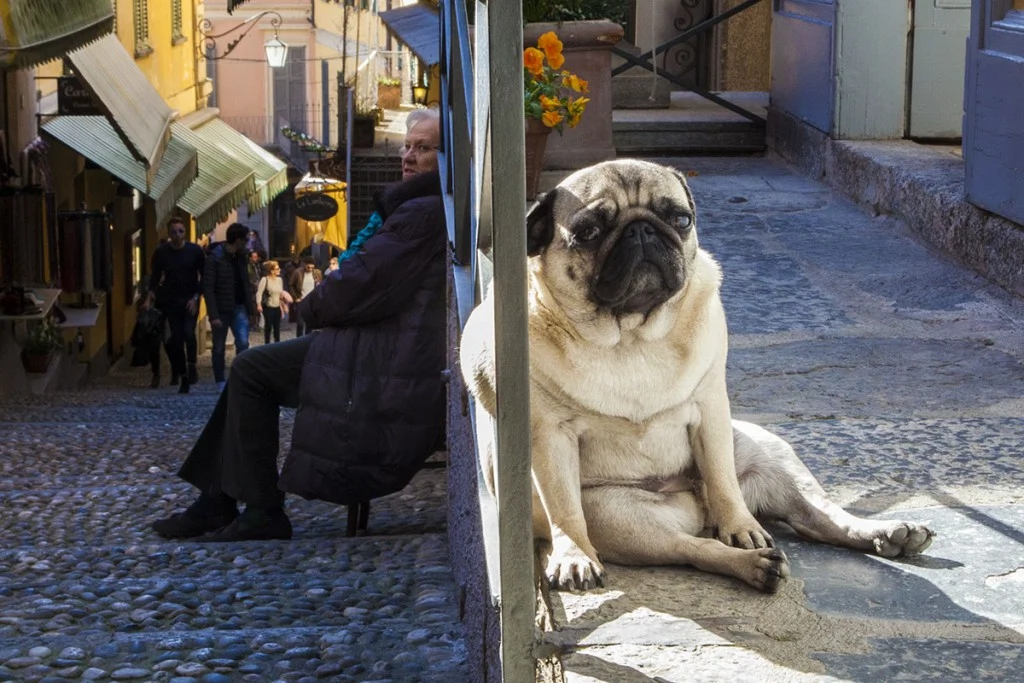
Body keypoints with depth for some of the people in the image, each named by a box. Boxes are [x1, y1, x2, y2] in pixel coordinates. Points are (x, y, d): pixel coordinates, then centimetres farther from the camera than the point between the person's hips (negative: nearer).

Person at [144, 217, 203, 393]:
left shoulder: (195, 251, -4)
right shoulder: (161, 252, -1)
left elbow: (203, 277, -1)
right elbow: (155, 277, 4)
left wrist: (195, 298, -11)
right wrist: (149, 298, -9)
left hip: (190, 300, -1)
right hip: (171, 300, 1)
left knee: (188, 332, -21)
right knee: (177, 337, -2)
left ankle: (191, 365, -3)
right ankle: (183, 376, 6)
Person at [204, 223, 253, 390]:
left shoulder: (242, 257, 6)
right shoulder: (215, 258, -13)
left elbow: (246, 284, 9)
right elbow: (208, 288, -15)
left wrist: (250, 307, 2)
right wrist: (214, 315, -20)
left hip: (239, 307, 4)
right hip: (221, 309, -4)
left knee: (243, 342, -11)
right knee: (219, 347, 7)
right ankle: (220, 382, 17)